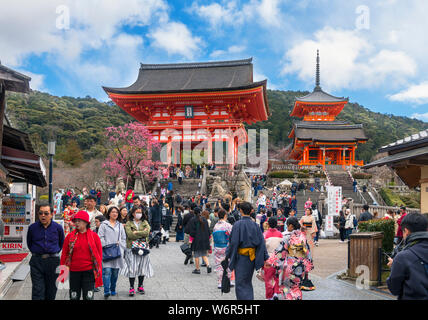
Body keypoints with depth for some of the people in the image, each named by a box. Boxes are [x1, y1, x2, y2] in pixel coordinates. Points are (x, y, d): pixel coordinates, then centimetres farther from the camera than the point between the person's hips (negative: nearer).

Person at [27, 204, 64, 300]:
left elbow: (61, 243, 15)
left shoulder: (58, 227, -2)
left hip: (53, 261, 1)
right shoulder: (32, 227, -1)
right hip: (36, 261, -1)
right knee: (37, 290, -5)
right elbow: (29, 243, 16)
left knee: (51, 289, 11)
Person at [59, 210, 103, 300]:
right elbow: (64, 254, 6)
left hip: (89, 272, -1)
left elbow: (99, 255, 4)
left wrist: (99, 272, 1)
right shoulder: (70, 236, 3)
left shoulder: (94, 236, 0)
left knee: (88, 297, -2)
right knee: (74, 297, 11)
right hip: (74, 272, 2)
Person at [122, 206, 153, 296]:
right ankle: (131, 288, 0)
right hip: (132, 248, -3)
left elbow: (147, 232, -7)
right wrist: (142, 233, -8)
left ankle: (140, 286, 20)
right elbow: (130, 235, -12)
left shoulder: (145, 223, 11)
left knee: (142, 267, 7)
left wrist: (136, 233, -12)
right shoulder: (129, 223, 3)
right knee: (132, 268, -6)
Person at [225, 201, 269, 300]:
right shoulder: (255, 225, 0)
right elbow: (261, 242, -1)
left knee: (240, 284, 1)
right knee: (248, 282, 21)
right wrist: (265, 258, 1)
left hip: (241, 257, -5)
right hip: (252, 257, 5)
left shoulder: (238, 224, -13)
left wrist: (228, 255, -4)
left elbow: (233, 242, -14)